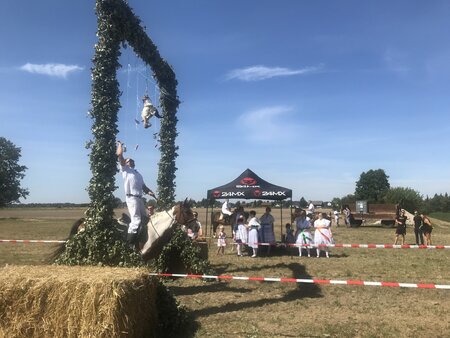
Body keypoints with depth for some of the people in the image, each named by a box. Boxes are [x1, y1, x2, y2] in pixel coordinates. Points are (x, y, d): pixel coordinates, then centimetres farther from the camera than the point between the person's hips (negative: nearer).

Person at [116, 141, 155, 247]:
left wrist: (149, 192, 2)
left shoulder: (138, 174, 28)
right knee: (136, 219, -13)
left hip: (139, 198, 8)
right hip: (131, 198, -8)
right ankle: (130, 242, -7)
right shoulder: (125, 170, 7)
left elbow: (143, 186, 21)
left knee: (144, 218, 12)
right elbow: (119, 155, -3)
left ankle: (138, 237, 22)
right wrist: (120, 145, 12)